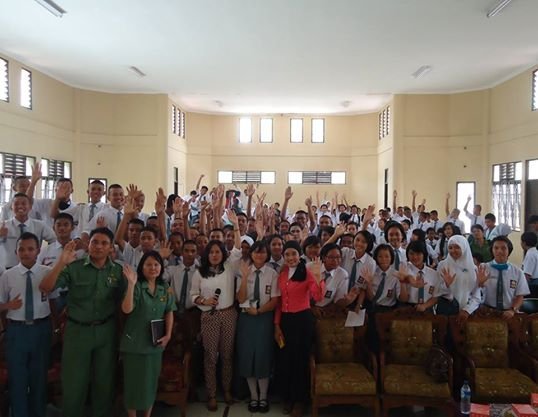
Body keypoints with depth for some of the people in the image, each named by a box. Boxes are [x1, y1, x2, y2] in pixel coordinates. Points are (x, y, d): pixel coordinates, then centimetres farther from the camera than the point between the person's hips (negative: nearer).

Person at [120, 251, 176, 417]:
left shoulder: (165, 288, 2)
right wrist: (131, 284, -33)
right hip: (134, 343, -4)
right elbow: (127, 309, -25)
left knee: (151, 381, 15)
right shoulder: (137, 286, -11)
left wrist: (168, 335, -1)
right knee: (134, 381, 6)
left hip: (155, 342, 4)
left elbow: (169, 312, 9)